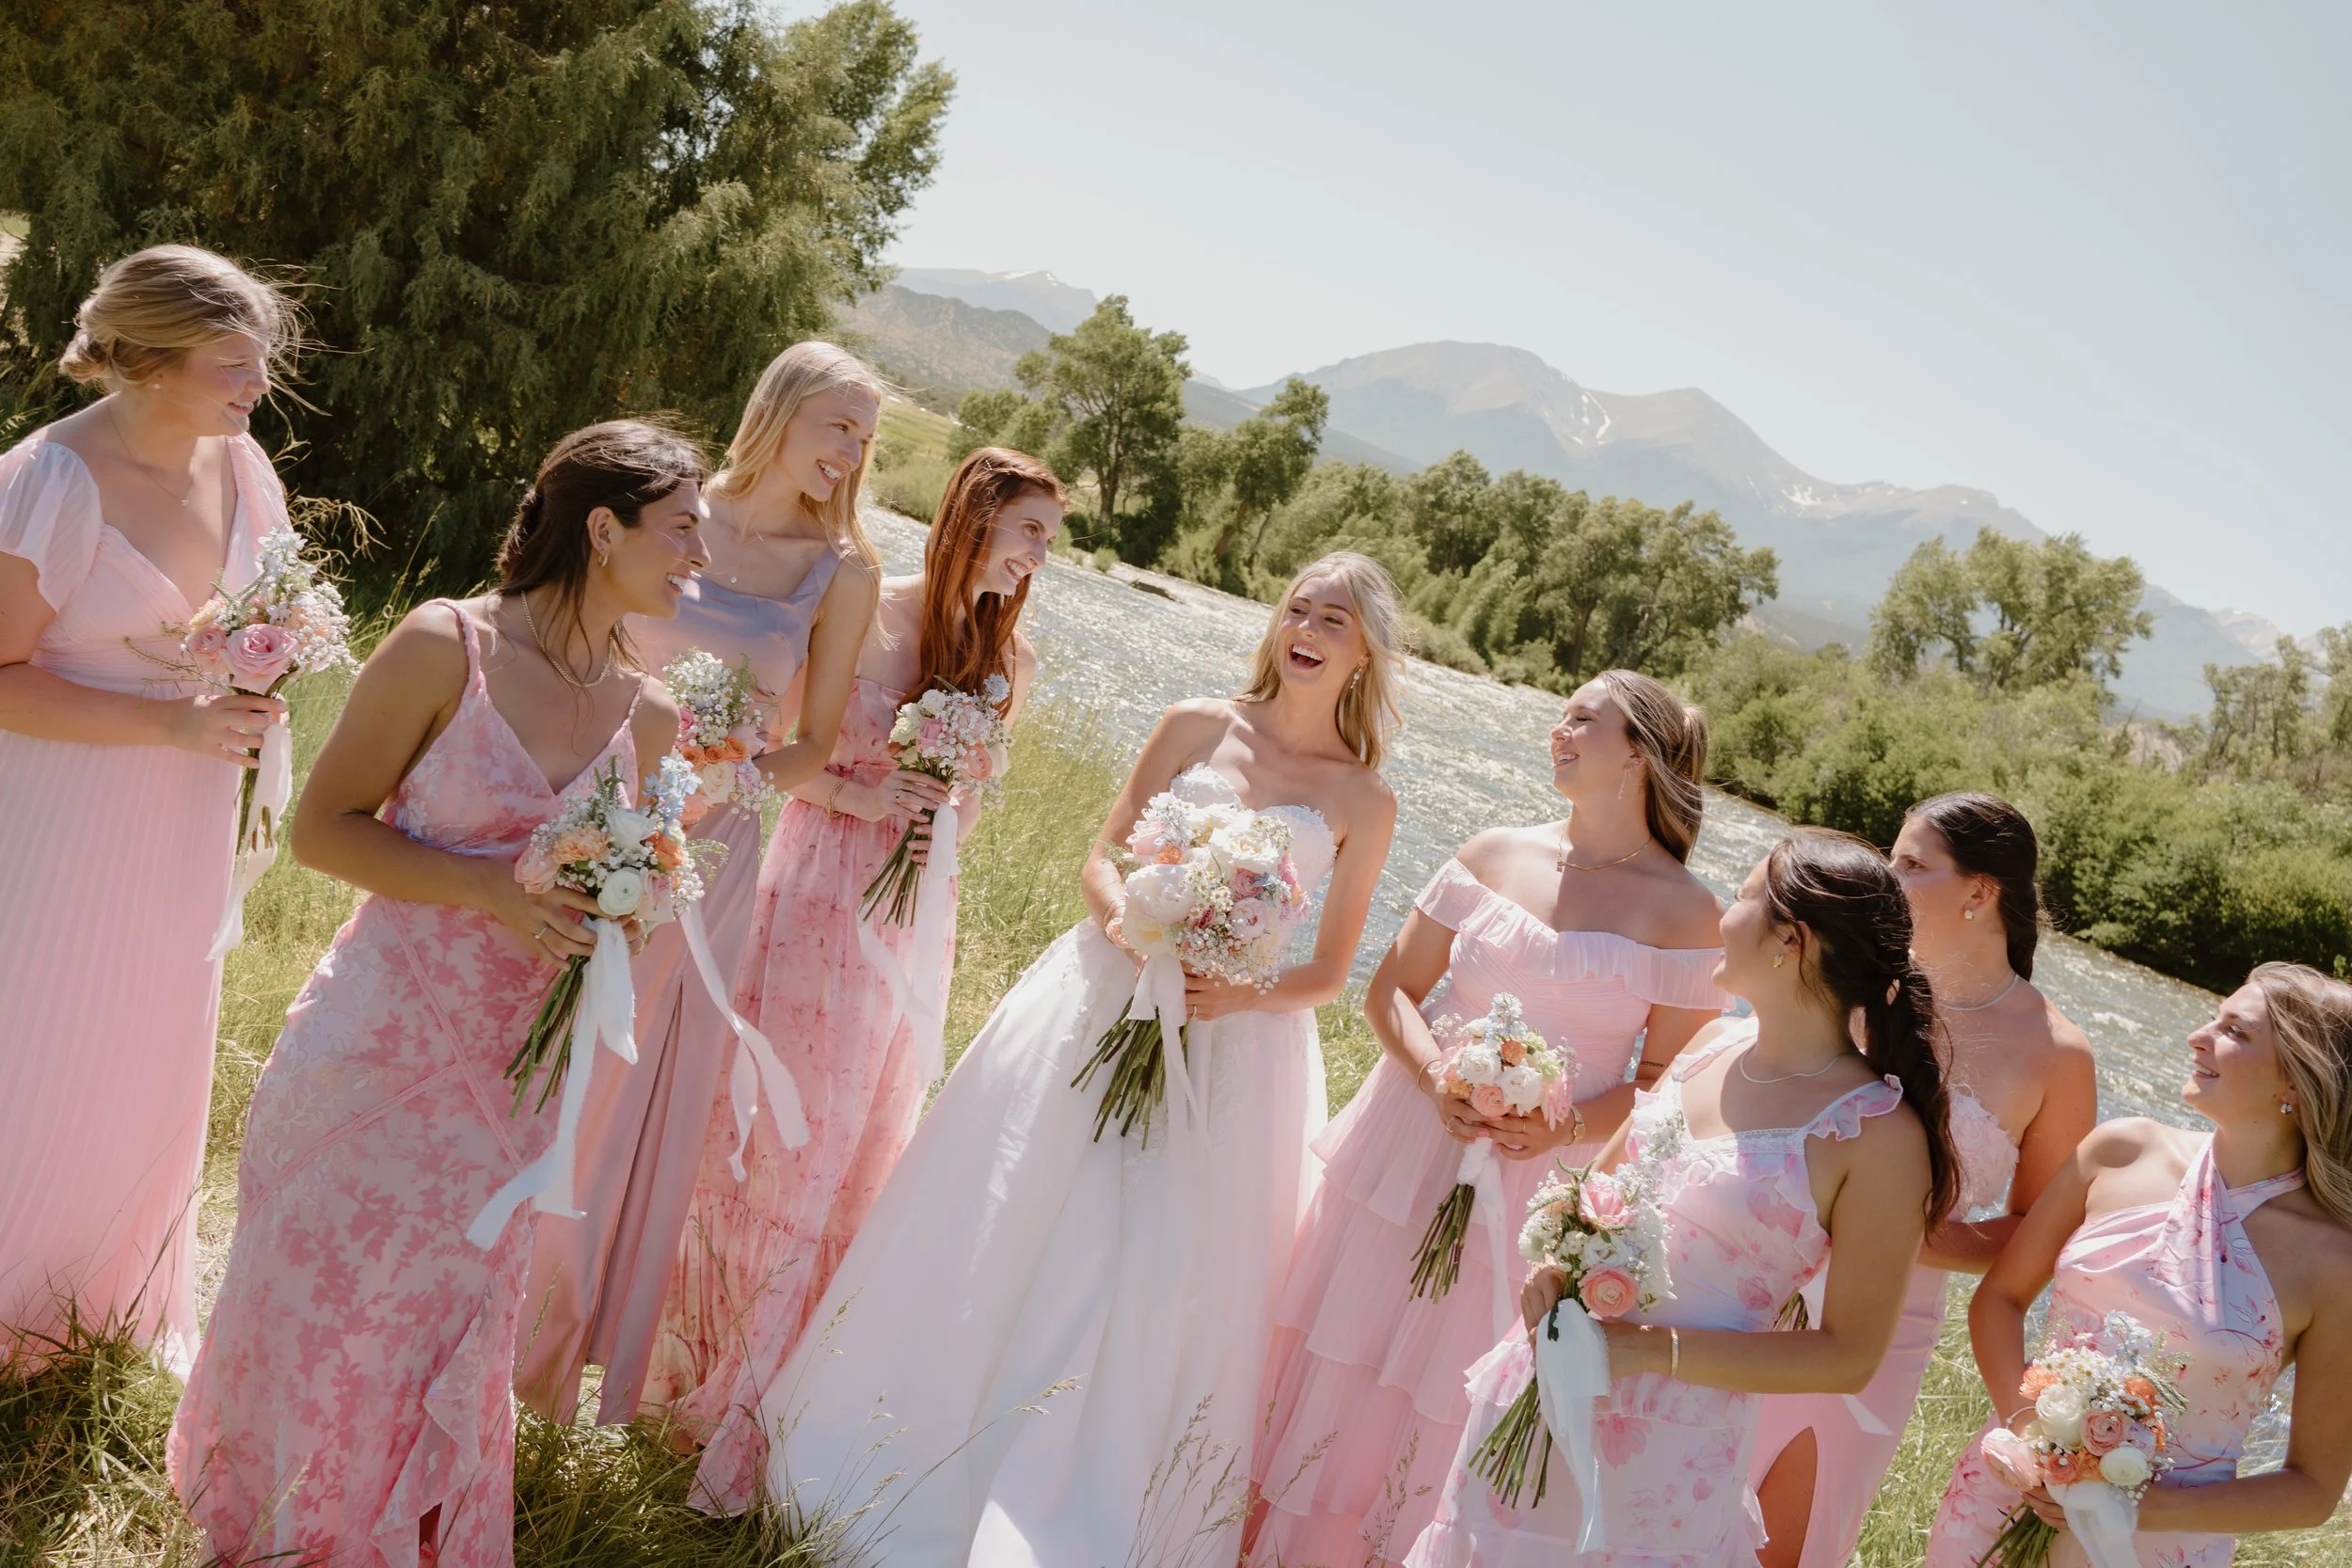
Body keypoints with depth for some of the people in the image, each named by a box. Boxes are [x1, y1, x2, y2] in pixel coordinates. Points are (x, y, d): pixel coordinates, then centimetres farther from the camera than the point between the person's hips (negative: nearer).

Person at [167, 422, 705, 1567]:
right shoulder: (446, 646, -14)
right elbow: (322, 827, -11)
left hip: (508, 1071, 4)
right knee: (320, 1297, 11)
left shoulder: (648, 717, 1)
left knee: (445, 1316, 14)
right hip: (378, 1043, -3)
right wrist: (486, 889, -22)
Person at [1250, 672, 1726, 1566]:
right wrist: (1436, 1079, -14)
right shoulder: (1495, 855, 2)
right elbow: (1391, 988, 4)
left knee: (1452, 1413, 6)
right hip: (1407, 1151, 3)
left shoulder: (1684, 912, -6)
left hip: (1545, 1185, -3)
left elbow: (1671, 1079, -5)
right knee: (1342, 1371, 12)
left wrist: (1563, 1128, -20)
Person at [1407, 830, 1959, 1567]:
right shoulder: (1715, 1043, 1)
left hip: (1664, 1449, -6)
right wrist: (1551, 1264, -8)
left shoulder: (1880, 1136, -18)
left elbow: (1850, 1356, -14)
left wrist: (1648, 1350, -20)